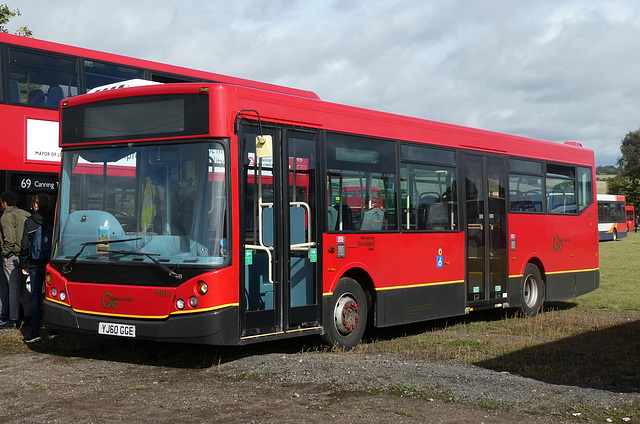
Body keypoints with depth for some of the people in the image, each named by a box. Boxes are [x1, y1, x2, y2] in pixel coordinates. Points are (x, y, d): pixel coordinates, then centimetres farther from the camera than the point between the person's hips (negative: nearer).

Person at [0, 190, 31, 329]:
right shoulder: (25, 214, 11)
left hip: (13, 256, -7)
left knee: (13, 288, -3)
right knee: (24, 287, 13)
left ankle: (13, 319, 0)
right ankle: (29, 316, 15)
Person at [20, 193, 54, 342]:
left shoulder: (29, 222, -5)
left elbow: (25, 246, -4)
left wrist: (24, 265, 5)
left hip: (36, 264, -2)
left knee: (35, 297, 3)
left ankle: (34, 331, 1)